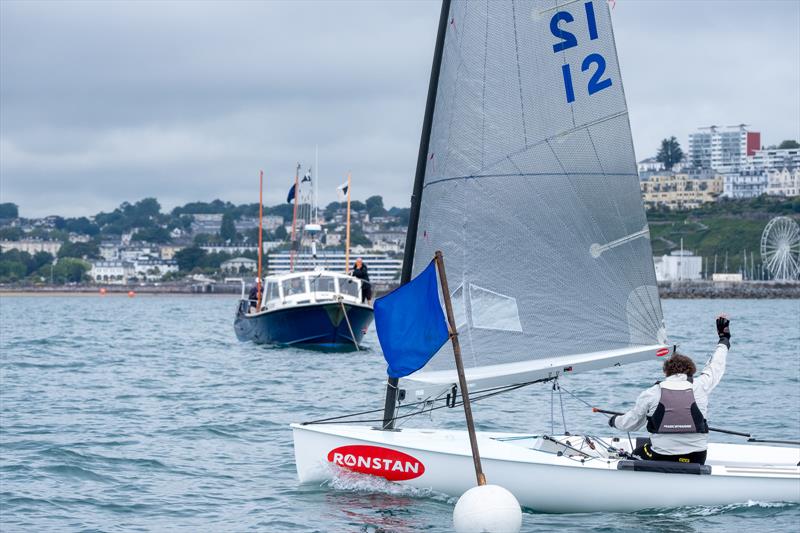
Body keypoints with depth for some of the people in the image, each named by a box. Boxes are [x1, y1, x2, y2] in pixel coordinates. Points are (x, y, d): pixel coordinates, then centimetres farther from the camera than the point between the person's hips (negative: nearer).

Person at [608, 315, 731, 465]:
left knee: (637, 453, 28)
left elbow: (629, 423, 11)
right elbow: (716, 367, 21)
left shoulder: (651, 394, -1)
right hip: (696, 460, 1)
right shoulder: (700, 387, 0)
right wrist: (724, 338, 39)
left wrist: (614, 421, 36)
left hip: (660, 459, -1)